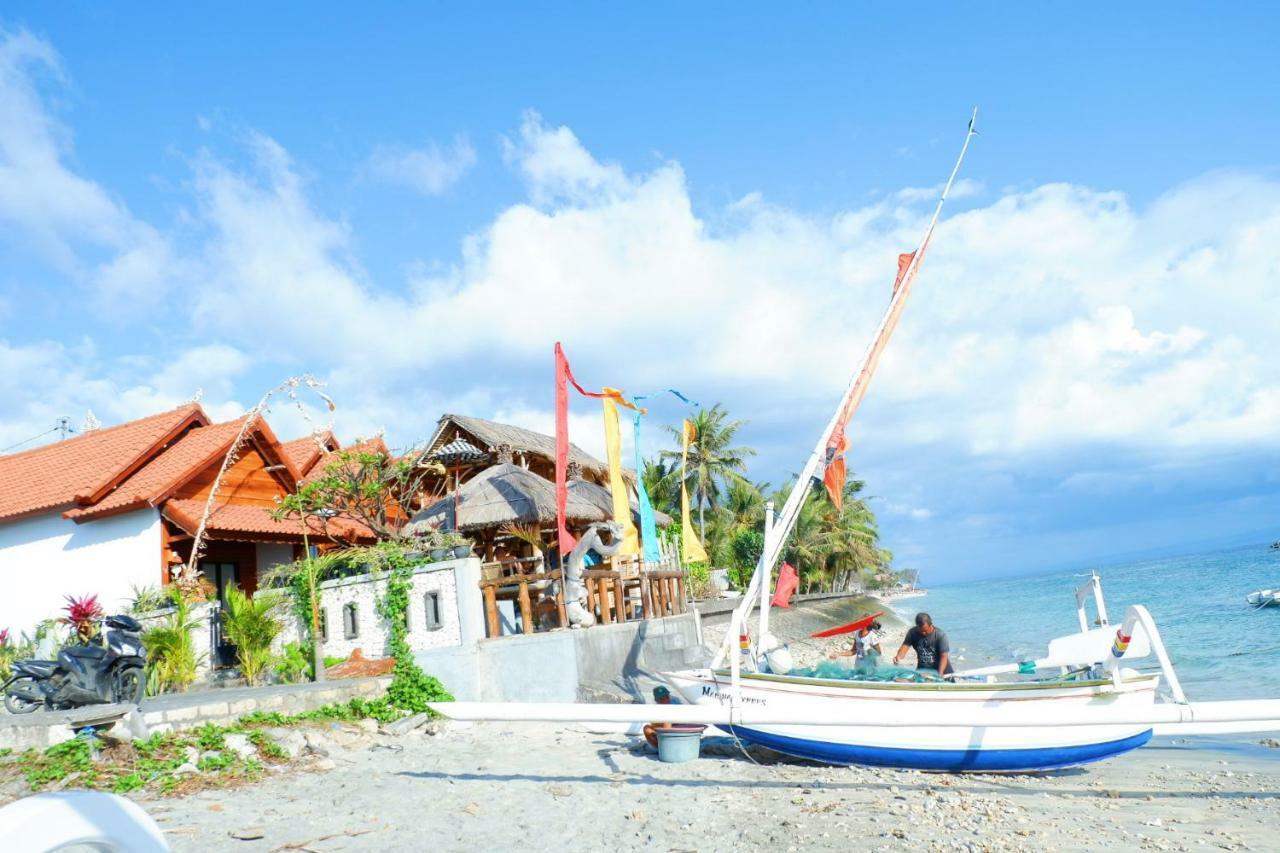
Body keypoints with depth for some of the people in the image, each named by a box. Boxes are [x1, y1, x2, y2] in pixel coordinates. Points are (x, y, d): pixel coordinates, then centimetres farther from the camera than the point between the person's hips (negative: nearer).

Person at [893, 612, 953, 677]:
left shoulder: (940, 635, -19)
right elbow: (905, 646, -18)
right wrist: (899, 656, -40)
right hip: (923, 670, 2)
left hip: (941, 669, -2)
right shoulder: (912, 633, -11)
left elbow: (944, 656, -21)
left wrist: (940, 674, -31)